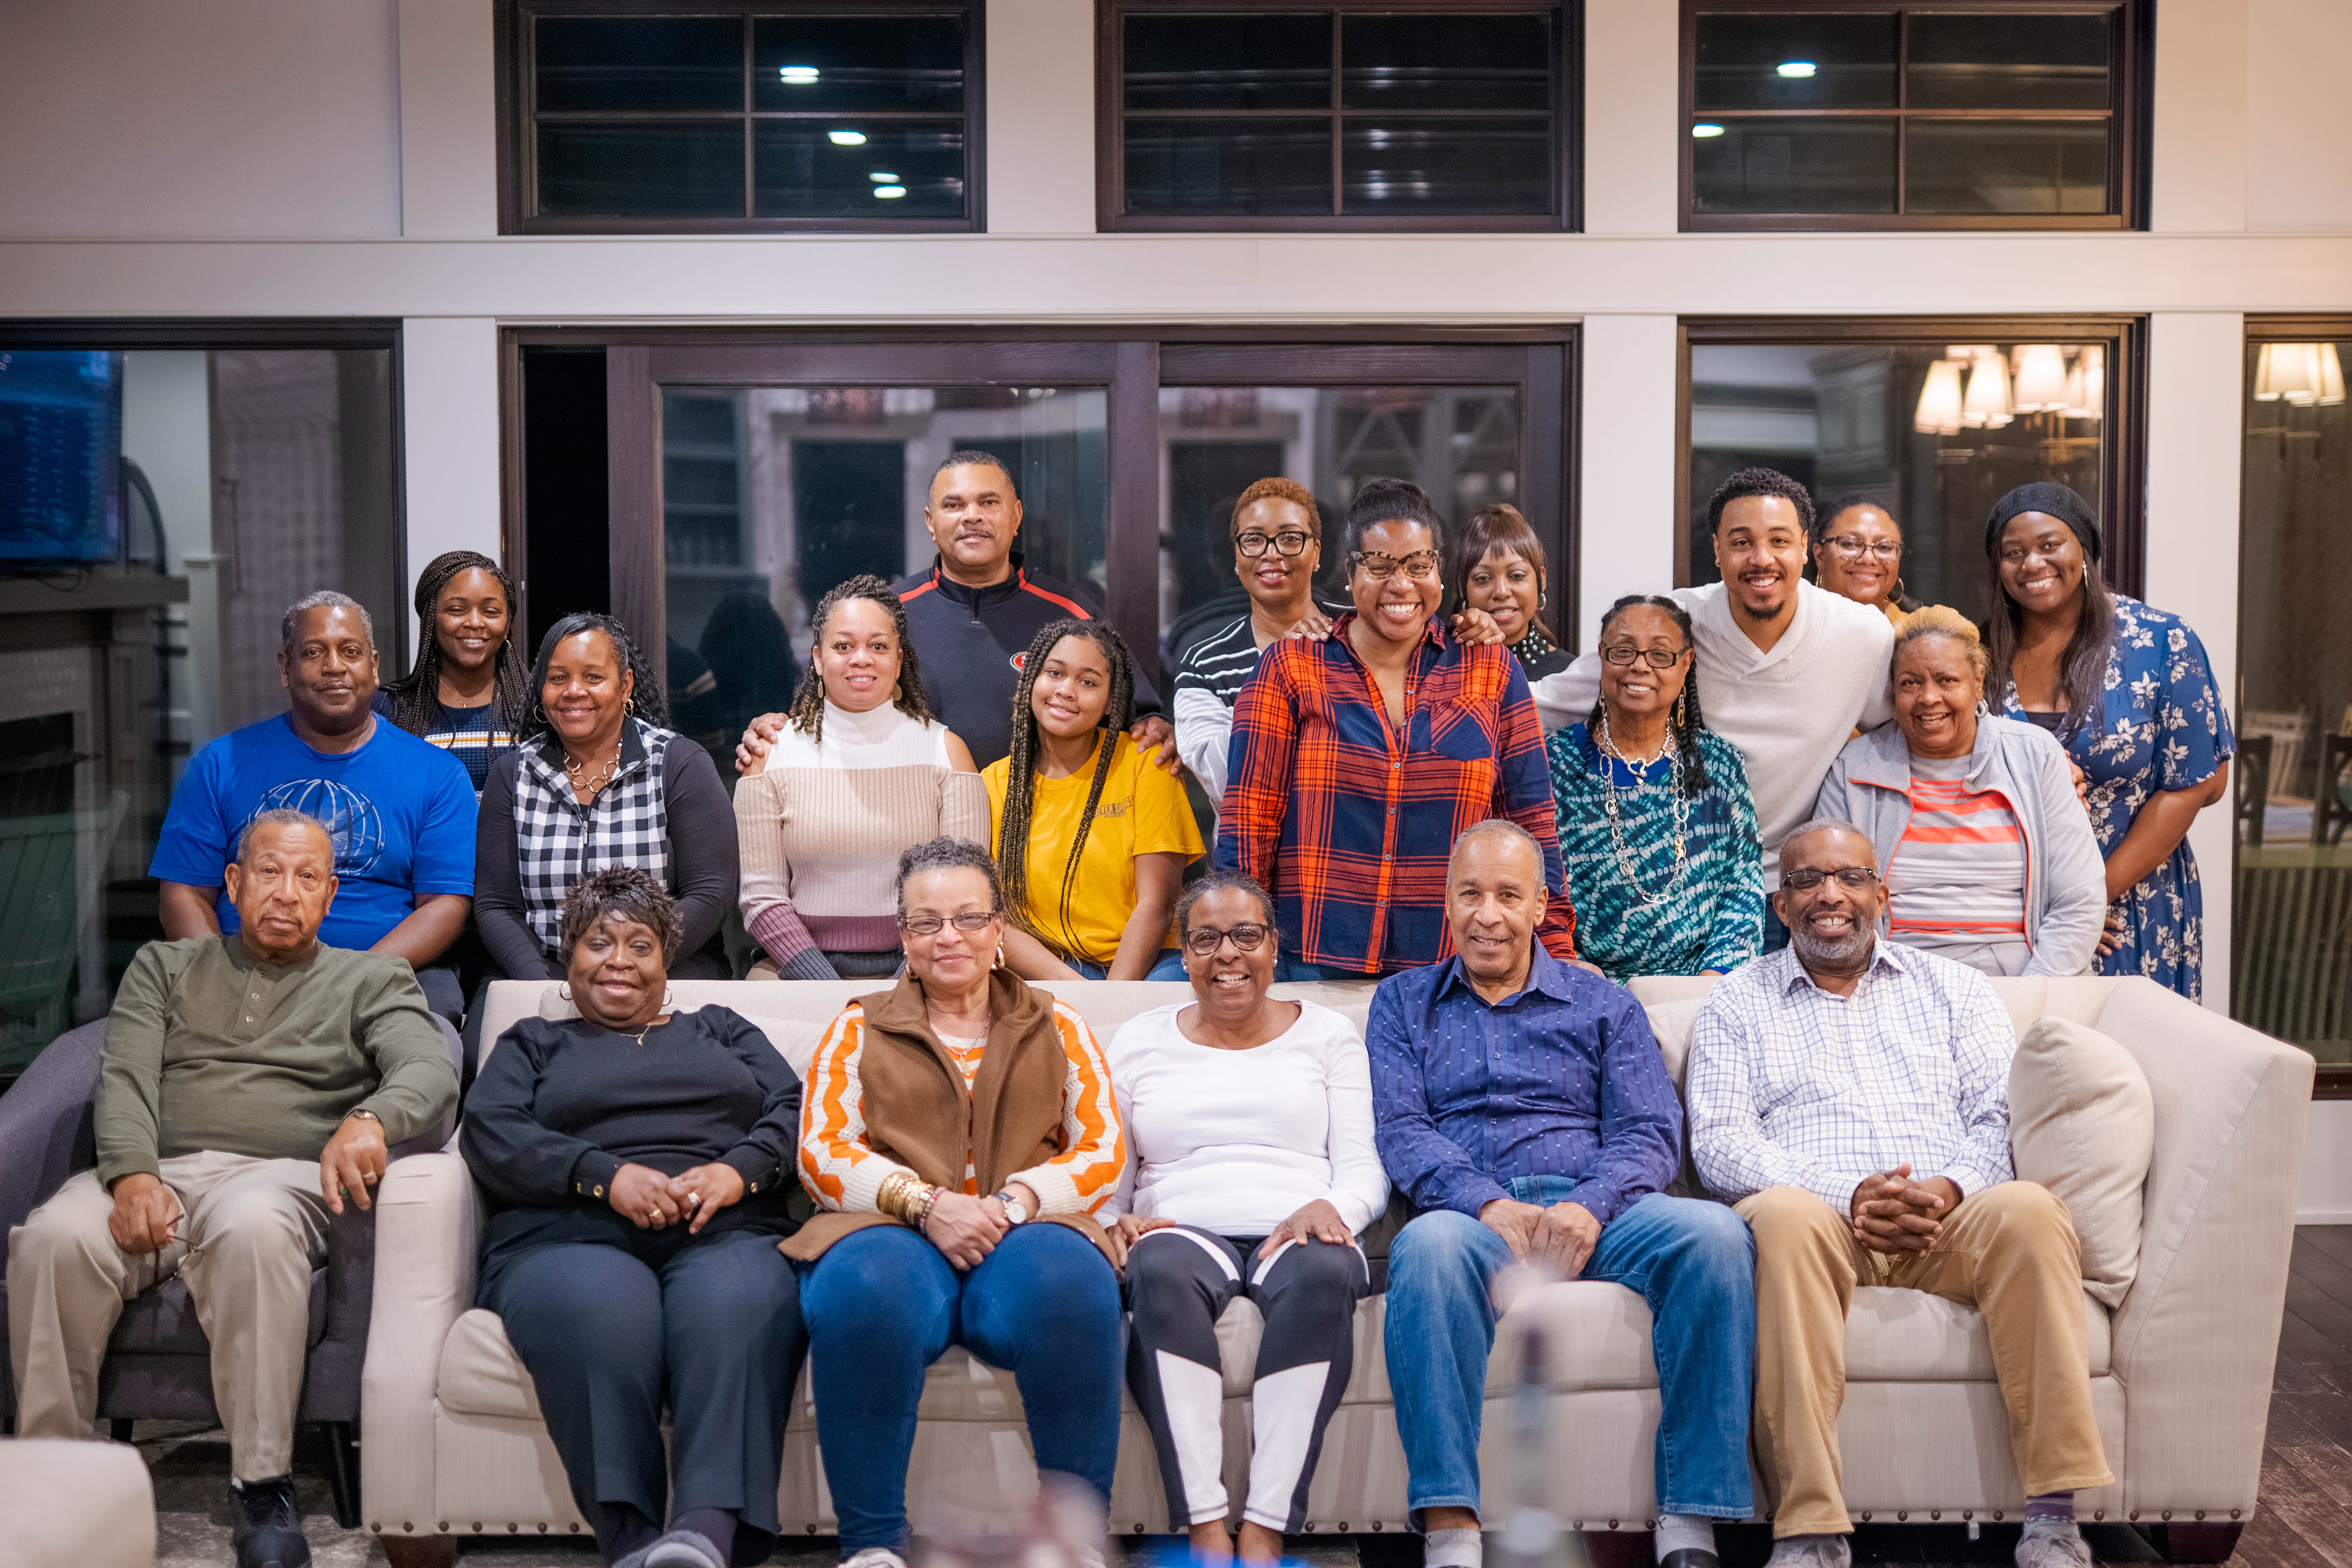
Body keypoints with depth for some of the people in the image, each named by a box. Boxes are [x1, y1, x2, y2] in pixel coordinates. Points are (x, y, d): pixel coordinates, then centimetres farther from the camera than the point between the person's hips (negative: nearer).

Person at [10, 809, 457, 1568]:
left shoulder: (371, 981, 19)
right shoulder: (165, 966, 25)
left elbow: (430, 1075, 0)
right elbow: (124, 1078, 10)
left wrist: (371, 1120, -25)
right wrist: (132, 1174, -12)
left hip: (279, 1173, -2)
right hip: (153, 1171, 2)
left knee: (251, 1229, -39)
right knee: (54, 1237, -32)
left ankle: (262, 1483, -31)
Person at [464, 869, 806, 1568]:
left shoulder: (721, 1030, 33)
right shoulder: (533, 1043, 30)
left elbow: (795, 1110, 17)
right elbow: (490, 1134, 10)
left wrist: (739, 1170, -7)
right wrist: (607, 1175, -7)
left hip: (725, 1232, 1)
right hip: (570, 1238, 0)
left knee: (735, 1311, -38)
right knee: (601, 1316, -39)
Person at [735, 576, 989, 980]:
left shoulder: (945, 750, 5)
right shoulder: (771, 753, 5)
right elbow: (762, 897, 1)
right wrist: (830, 991, -14)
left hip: (916, 966, -1)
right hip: (802, 966, 1)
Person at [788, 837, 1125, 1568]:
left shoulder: (1056, 1027, 21)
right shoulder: (859, 1029, 20)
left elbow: (1104, 1150, 10)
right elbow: (822, 1153, 7)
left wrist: (1016, 1199, -10)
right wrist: (926, 1203, -11)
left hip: (1025, 1235, 0)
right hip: (897, 1230, 0)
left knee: (1069, 1277, -36)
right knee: (865, 1285, -37)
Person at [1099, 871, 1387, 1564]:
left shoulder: (1328, 1034, 19)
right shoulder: (1139, 1041, 21)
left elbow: (1364, 1167, 10)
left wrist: (1329, 1208, -13)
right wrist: (1114, 1222, -7)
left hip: (1297, 1234, 0)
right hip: (1187, 1231, 0)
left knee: (1325, 1270, -37)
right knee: (1161, 1268, -37)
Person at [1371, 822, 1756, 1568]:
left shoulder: (1606, 1006, 21)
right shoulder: (1402, 1003, 20)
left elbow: (1650, 1134, 8)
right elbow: (1400, 1131, 4)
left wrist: (1588, 1207, -15)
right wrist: (1489, 1203, -16)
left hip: (1593, 1210, 1)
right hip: (1469, 1214, -1)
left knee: (1713, 1232, -30)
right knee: (1429, 1243, -38)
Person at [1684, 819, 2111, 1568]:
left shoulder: (1952, 988, 23)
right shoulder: (1735, 1003, 17)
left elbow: (2001, 1116, 10)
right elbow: (1718, 1141, 3)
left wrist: (1947, 1189, -13)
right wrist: (1848, 1194, -13)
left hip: (1949, 1221, 2)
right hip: (1817, 1216, -2)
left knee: (2028, 1209, -32)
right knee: (1782, 1216, -37)